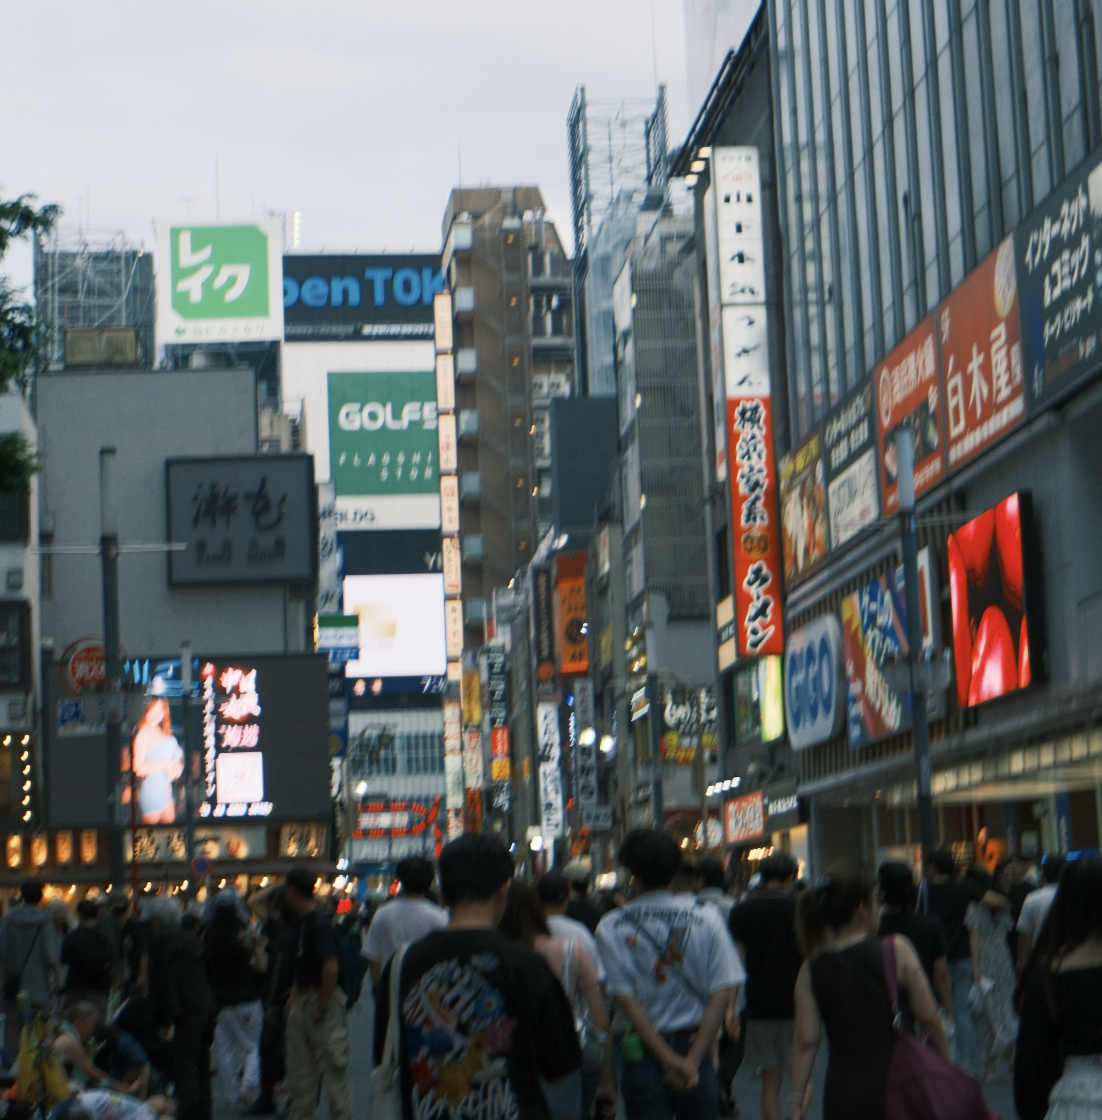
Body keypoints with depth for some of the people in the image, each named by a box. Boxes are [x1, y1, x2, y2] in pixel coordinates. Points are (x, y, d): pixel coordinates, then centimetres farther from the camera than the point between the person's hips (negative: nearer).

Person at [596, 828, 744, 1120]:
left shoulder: (611, 928, -4)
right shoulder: (705, 918, -2)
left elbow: (624, 998, -9)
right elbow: (722, 994, -8)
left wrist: (668, 1059, -9)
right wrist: (692, 1059, -9)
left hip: (642, 1051, -1)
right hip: (697, 1047, 1)